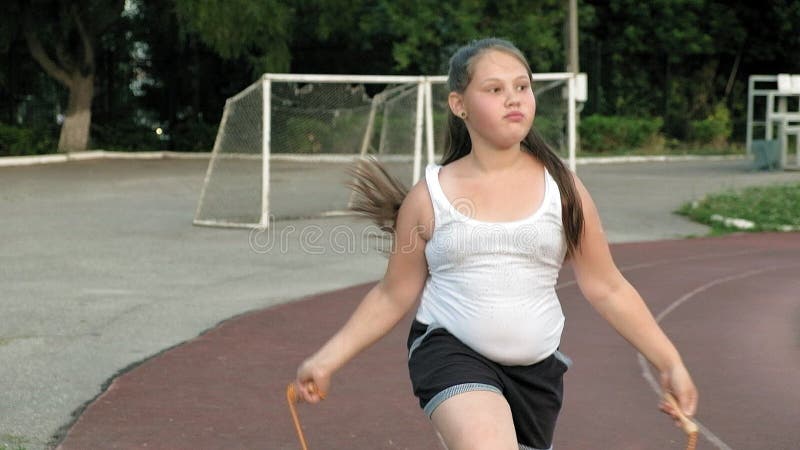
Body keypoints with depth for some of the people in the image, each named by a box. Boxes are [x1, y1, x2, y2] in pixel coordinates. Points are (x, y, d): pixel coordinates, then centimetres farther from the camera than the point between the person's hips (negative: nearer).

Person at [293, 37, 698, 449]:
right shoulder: (429, 196, -2)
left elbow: (607, 288, 7)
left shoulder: (562, 188, 1)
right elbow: (393, 297, 7)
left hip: (536, 367, 3)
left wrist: (670, 362, 4)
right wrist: (326, 360, 1)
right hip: (451, 351, -3)